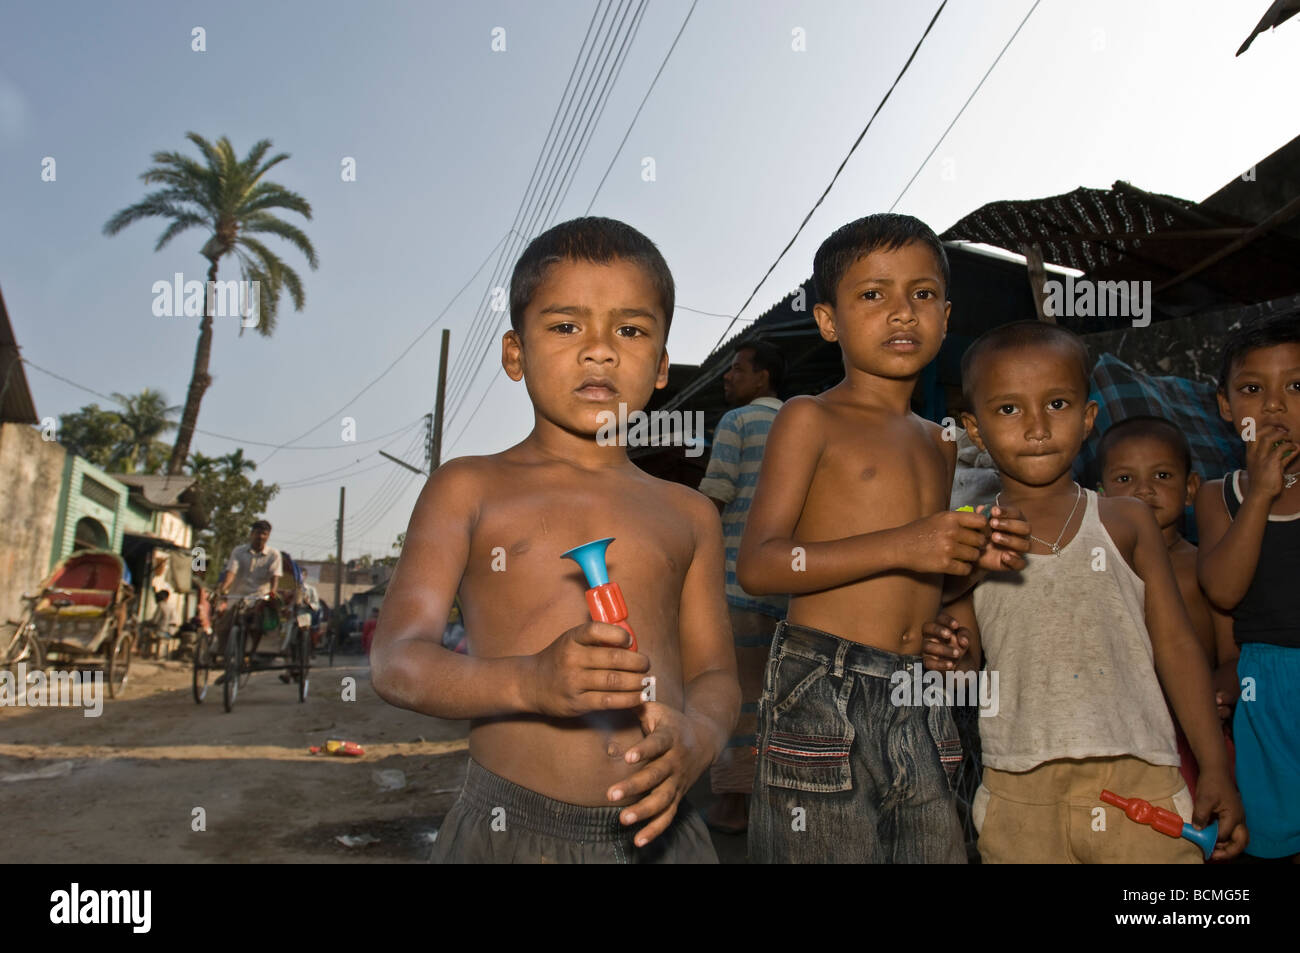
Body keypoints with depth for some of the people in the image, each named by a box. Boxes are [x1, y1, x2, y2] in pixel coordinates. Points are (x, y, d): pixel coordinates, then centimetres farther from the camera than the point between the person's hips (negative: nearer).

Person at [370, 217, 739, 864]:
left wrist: (697, 736, -15)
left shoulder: (689, 514, 8)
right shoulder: (467, 488, 0)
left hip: (657, 831, 3)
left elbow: (714, 673, 8)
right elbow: (395, 661, -7)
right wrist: (529, 681, -25)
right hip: (511, 829, -2)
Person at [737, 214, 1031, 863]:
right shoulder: (809, 419, -4)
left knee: (939, 848, 9)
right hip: (824, 692, -6)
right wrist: (901, 546, -21)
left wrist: (974, 555, 4)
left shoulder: (938, 444, 16)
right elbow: (756, 565, -15)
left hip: (922, 700, 7)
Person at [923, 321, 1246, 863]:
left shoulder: (1126, 523, 4)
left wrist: (1215, 771, 4)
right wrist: (958, 663, -15)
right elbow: (969, 664, 9)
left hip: (1138, 783, 1)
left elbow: (1176, 646, 7)